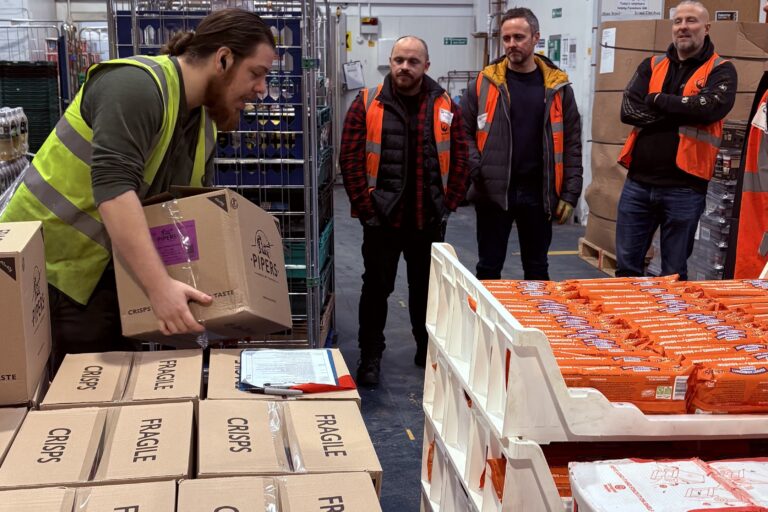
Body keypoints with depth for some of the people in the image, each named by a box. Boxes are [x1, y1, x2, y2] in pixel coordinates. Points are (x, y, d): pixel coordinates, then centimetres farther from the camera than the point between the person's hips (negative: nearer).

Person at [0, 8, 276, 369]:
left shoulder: (204, 123, 5)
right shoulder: (138, 86, -23)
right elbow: (113, 186, -35)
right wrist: (159, 286, -39)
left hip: (107, 265, 8)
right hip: (50, 258, -8)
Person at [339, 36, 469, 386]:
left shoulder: (445, 107, 2)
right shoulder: (367, 104, -4)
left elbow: (459, 160, 5)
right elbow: (350, 159, -6)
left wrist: (447, 205, -1)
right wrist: (366, 207, -9)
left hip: (429, 220, 2)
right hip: (382, 218, -2)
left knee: (426, 288, 16)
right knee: (376, 288, 7)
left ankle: (428, 351, 33)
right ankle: (370, 358, 21)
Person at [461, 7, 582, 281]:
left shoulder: (557, 86, 3)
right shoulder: (485, 82, 0)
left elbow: (571, 144, 3)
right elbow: (463, 132, 1)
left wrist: (570, 193, -2)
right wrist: (477, 171, -15)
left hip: (538, 193, 1)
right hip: (493, 192, -1)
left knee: (537, 269, 14)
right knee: (489, 268, 10)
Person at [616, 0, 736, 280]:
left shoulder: (720, 70, 2)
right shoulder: (651, 66, 11)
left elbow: (711, 107, -19)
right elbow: (628, 110, -4)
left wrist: (658, 100, -7)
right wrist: (684, 113, -11)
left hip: (684, 188, -3)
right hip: (638, 183, 3)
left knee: (674, 275, 7)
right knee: (626, 267, 9)